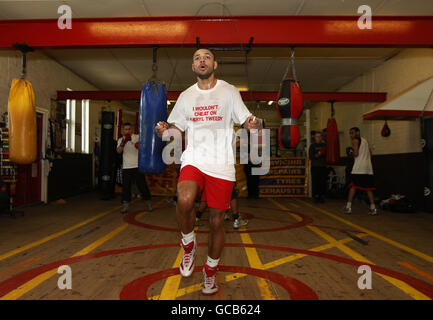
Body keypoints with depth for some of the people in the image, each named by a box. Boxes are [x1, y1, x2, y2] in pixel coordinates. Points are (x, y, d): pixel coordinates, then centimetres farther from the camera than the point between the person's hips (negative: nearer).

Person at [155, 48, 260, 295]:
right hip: (194, 159, 1)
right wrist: (164, 130, -6)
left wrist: (253, 124, -19)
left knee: (217, 221, 4)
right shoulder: (186, 96, 13)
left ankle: (211, 270, 28)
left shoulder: (229, 91, 6)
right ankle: (189, 244, 2)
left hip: (222, 165, -1)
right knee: (185, 200, -29)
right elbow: (176, 126, 18)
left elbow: (246, 120, 5)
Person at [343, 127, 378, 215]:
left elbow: (356, 153, -12)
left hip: (359, 168, -7)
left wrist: (351, 152, 6)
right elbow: (369, 154, 23)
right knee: (368, 188, 9)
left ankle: (348, 207, -3)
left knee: (353, 186, -3)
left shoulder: (355, 140, -1)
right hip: (368, 168, 7)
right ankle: (373, 208, 6)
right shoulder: (365, 141, 23)